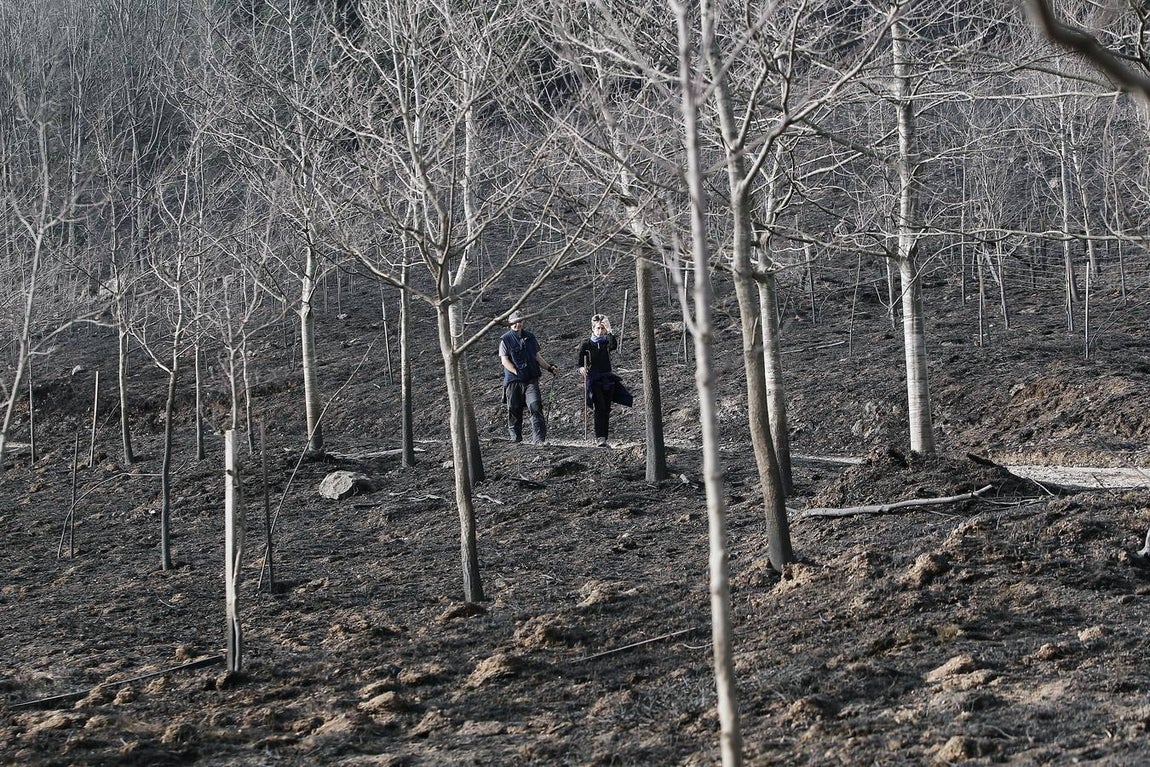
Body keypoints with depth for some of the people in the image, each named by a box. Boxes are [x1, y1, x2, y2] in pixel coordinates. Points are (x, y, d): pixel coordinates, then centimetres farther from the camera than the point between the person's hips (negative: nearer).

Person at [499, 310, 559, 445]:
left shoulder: (530, 337, 15)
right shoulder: (505, 339, 2)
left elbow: (537, 357, 22)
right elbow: (505, 360, -4)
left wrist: (549, 368, 10)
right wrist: (517, 373, -11)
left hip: (531, 379, 2)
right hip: (513, 380, -2)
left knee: (536, 406, -13)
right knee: (514, 410, 4)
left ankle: (539, 438, -17)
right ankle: (515, 437, 19)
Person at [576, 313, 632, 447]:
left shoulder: (607, 343, 9)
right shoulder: (586, 344, 4)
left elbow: (614, 346, -16)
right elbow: (580, 363, 4)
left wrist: (609, 330, -21)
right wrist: (581, 369, -18)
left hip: (607, 379, 3)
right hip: (592, 379, -3)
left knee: (606, 409, 2)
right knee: (600, 407, -19)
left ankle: (603, 438, 8)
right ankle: (600, 437, -23)